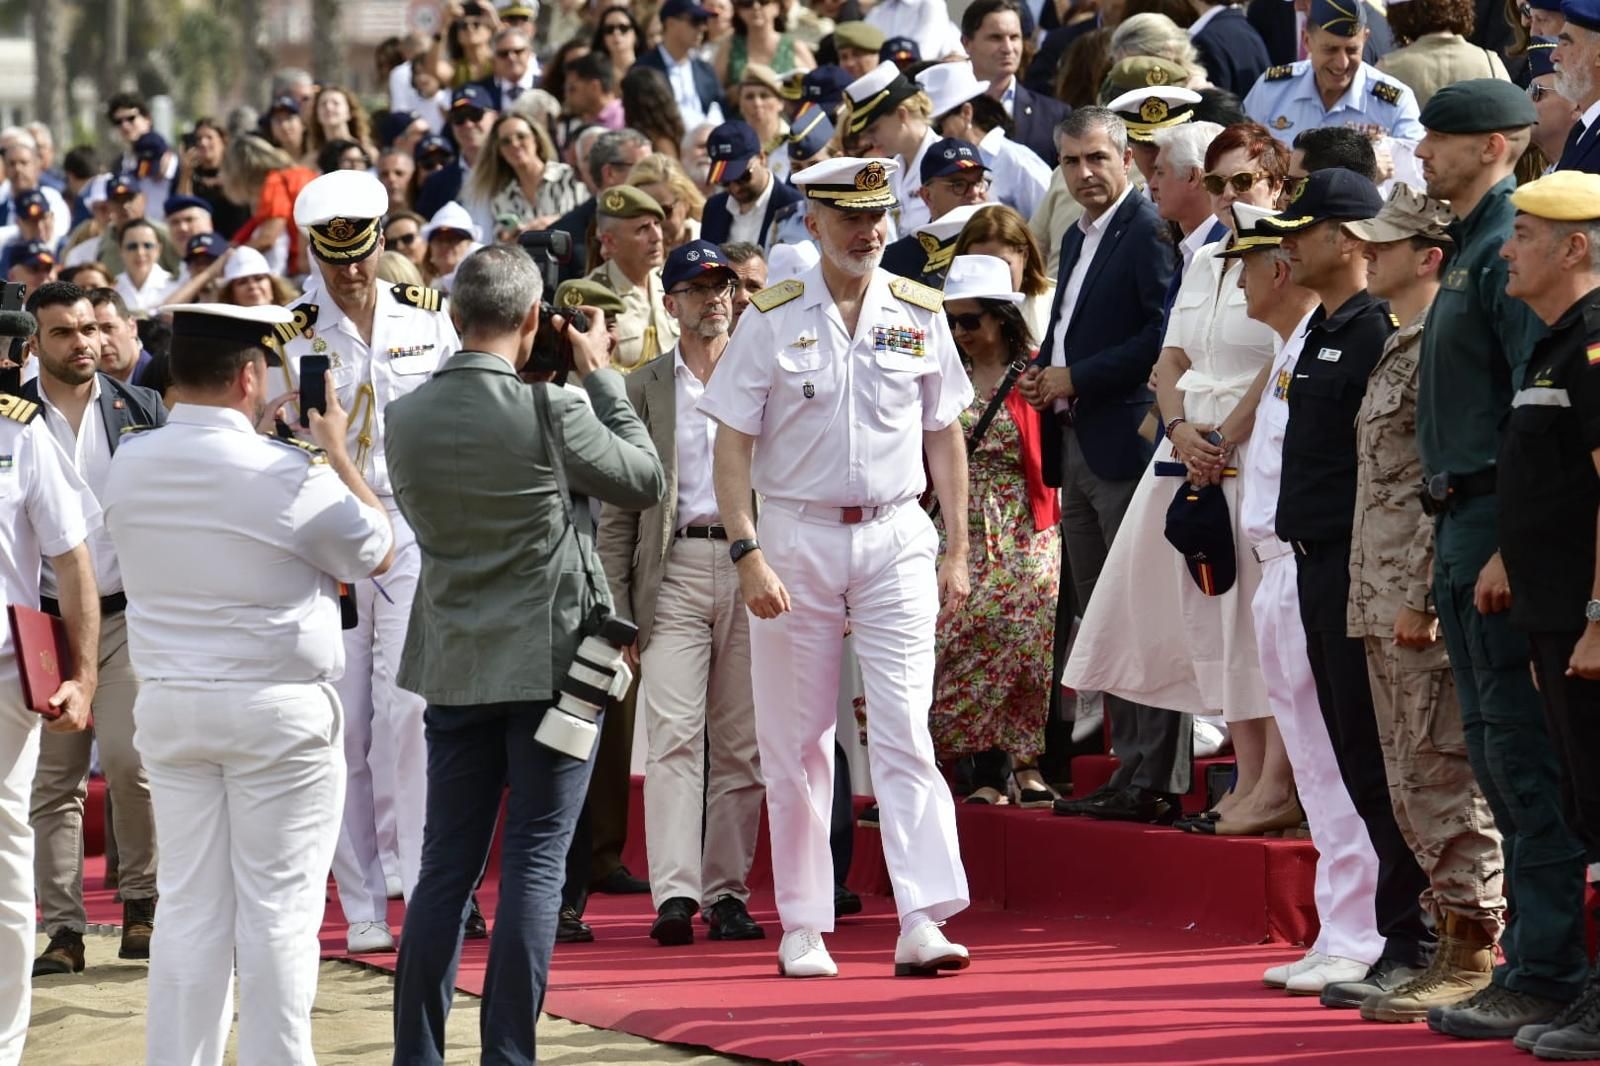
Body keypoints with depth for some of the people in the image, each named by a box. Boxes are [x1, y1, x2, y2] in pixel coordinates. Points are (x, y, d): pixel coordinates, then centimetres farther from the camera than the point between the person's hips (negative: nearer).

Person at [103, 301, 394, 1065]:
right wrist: (337, 451, 8)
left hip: (169, 705, 5)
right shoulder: (289, 476, -15)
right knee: (278, 910, 1)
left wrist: (255, 433, 21)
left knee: (187, 907, 9)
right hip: (277, 708, -5)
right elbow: (376, 553, 0)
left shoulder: (130, 466, 0)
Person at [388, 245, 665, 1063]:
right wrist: (598, 375, 7)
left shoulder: (407, 419, -1)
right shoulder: (550, 409, -15)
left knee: (447, 865, 9)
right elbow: (644, 481, -1)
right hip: (552, 663, -4)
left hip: (455, 664, 4)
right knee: (534, 864, 0)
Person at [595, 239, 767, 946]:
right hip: (675, 569, -1)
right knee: (674, 734, -11)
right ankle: (674, 895, -17)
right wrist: (618, 609, 1)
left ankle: (727, 892, 8)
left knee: (741, 743, 3)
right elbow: (618, 508, 8)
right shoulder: (644, 389, 10)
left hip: (752, 569, 1)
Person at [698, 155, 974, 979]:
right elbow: (732, 446, -2)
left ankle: (923, 920, -15)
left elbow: (945, 436, 12)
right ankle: (802, 928, 13)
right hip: (797, 538, 0)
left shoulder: (919, 314, 6)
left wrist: (956, 550, 8)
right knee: (795, 741, 5)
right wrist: (748, 553, -12)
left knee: (904, 731, -9)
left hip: (895, 539, 1)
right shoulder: (773, 319, -1)